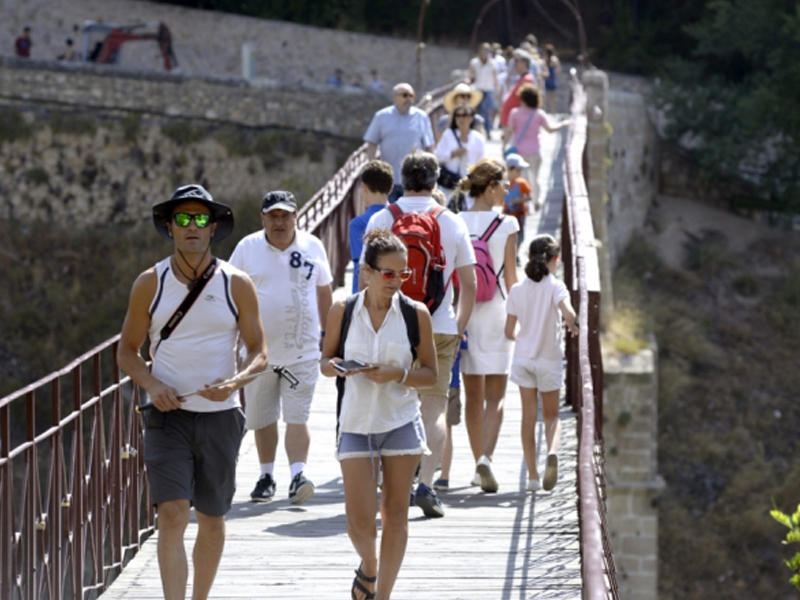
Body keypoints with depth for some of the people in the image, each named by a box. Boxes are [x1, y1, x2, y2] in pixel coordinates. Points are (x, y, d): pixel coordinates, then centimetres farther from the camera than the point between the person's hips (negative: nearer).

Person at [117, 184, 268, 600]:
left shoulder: (237, 285, 0)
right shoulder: (150, 284, 0)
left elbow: (259, 353, 3)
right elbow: (127, 351, 6)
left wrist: (234, 382, -18)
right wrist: (152, 384, -14)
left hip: (220, 416, 1)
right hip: (167, 415, -1)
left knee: (212, 519, 11)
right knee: (172, 514, -14)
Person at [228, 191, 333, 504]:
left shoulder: (312, 247, 4)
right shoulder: (247, 248, 1)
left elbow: (324, 291, 15)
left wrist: (327, 333, 14)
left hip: (302, 351, -1)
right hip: (259, 351, 1)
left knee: (297, 417, -8)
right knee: (262, 418, 9)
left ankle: (298, 475, -14)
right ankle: (266, 476, 20)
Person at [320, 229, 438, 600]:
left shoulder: (416, 314, -3)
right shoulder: (343, 312, -1)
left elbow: (429, 374, 1)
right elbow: (325, 361, 8)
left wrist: (397, 375, -17)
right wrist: (335, 367, -15)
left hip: (401, 422, 0)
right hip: (356, 423, 0)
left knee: (395, 514, 2)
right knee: (358, 517, -5)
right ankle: (368, 566, 27)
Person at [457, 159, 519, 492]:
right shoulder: (506, 224, -7)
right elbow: (510, 276, -4)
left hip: (464, 312, 3)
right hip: (495, 312, -3)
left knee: (473, 395, 13)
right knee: (495, 395, 1)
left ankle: (480, 465, 19)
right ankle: (485, 457, -19)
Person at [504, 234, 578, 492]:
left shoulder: (517, 290, 0)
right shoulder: (555, 286, -9)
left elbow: (509, 331, 2)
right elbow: (568, 312, -27)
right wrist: (572, 326, -5)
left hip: (523, 358, 2)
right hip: (549, 359, -2)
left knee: (529, 415, 7)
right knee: (551, 414, 12)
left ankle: (532, 475, 4)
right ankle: (552, 452, -19)